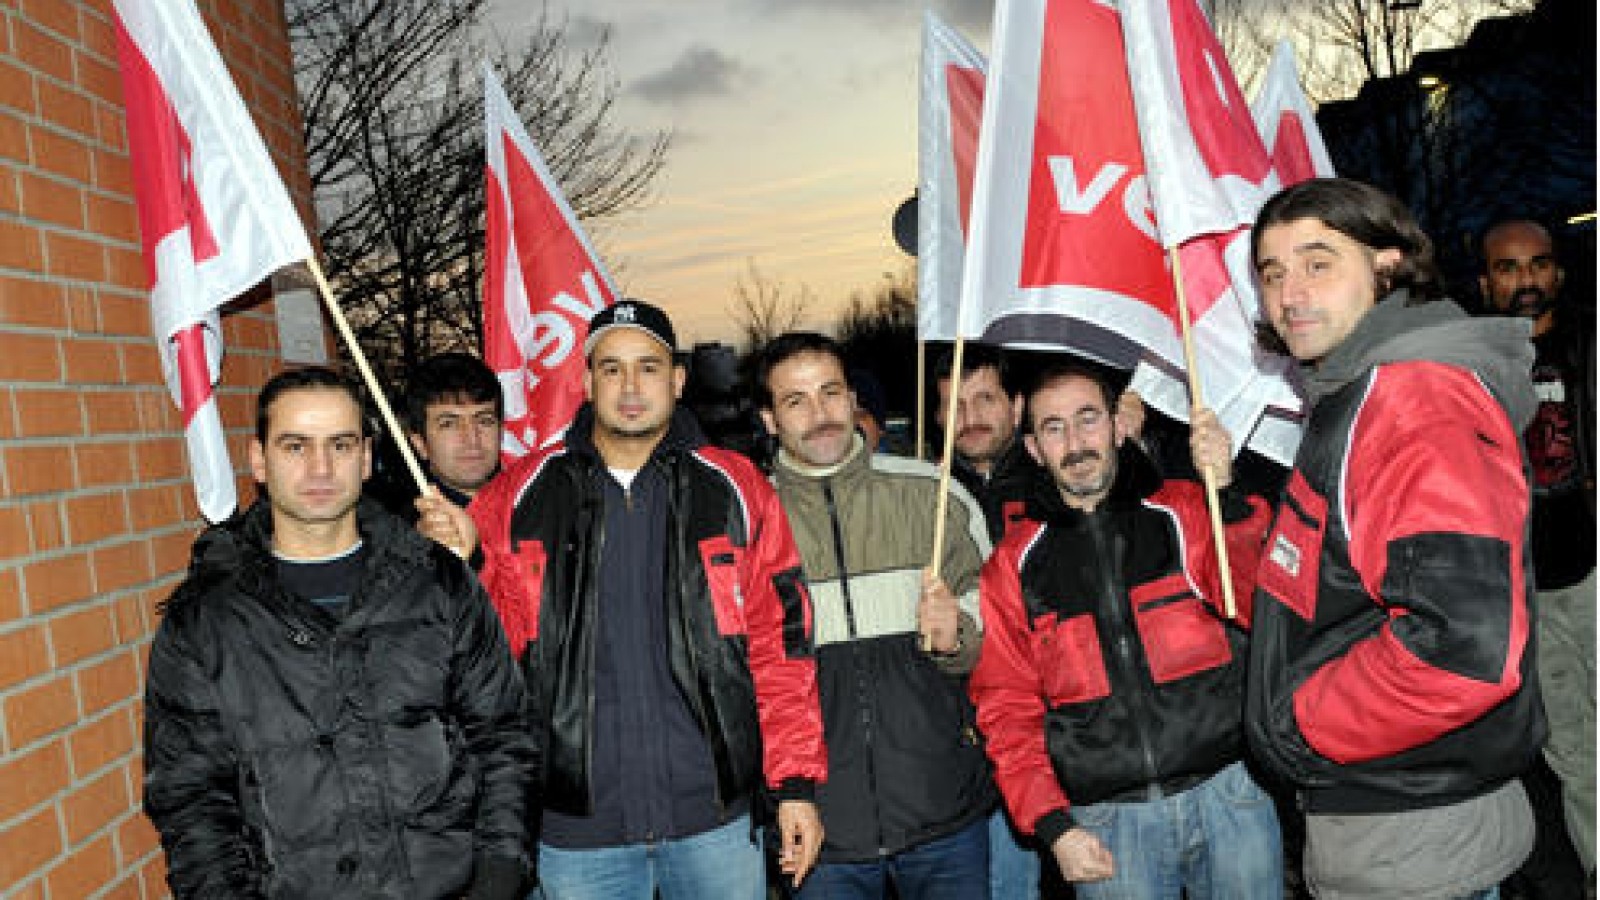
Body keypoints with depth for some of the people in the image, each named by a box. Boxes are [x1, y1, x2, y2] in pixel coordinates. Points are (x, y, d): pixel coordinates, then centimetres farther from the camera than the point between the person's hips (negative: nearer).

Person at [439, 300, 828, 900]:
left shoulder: (733, 489, 0)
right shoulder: (523, 493, 2)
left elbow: (779, 642, 0)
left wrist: (795, 784, -3)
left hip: (716, 814, 0)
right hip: (575, 828, 1)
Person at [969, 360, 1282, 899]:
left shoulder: (1187, 512, 3)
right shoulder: (1013, 566, 4)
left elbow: (1258, 606, -11)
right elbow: (1008, 709, 4)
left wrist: (1225, 491, -22)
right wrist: (1052, 827, -5)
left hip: (1229, 794, 0)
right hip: (1105, 822, 0)